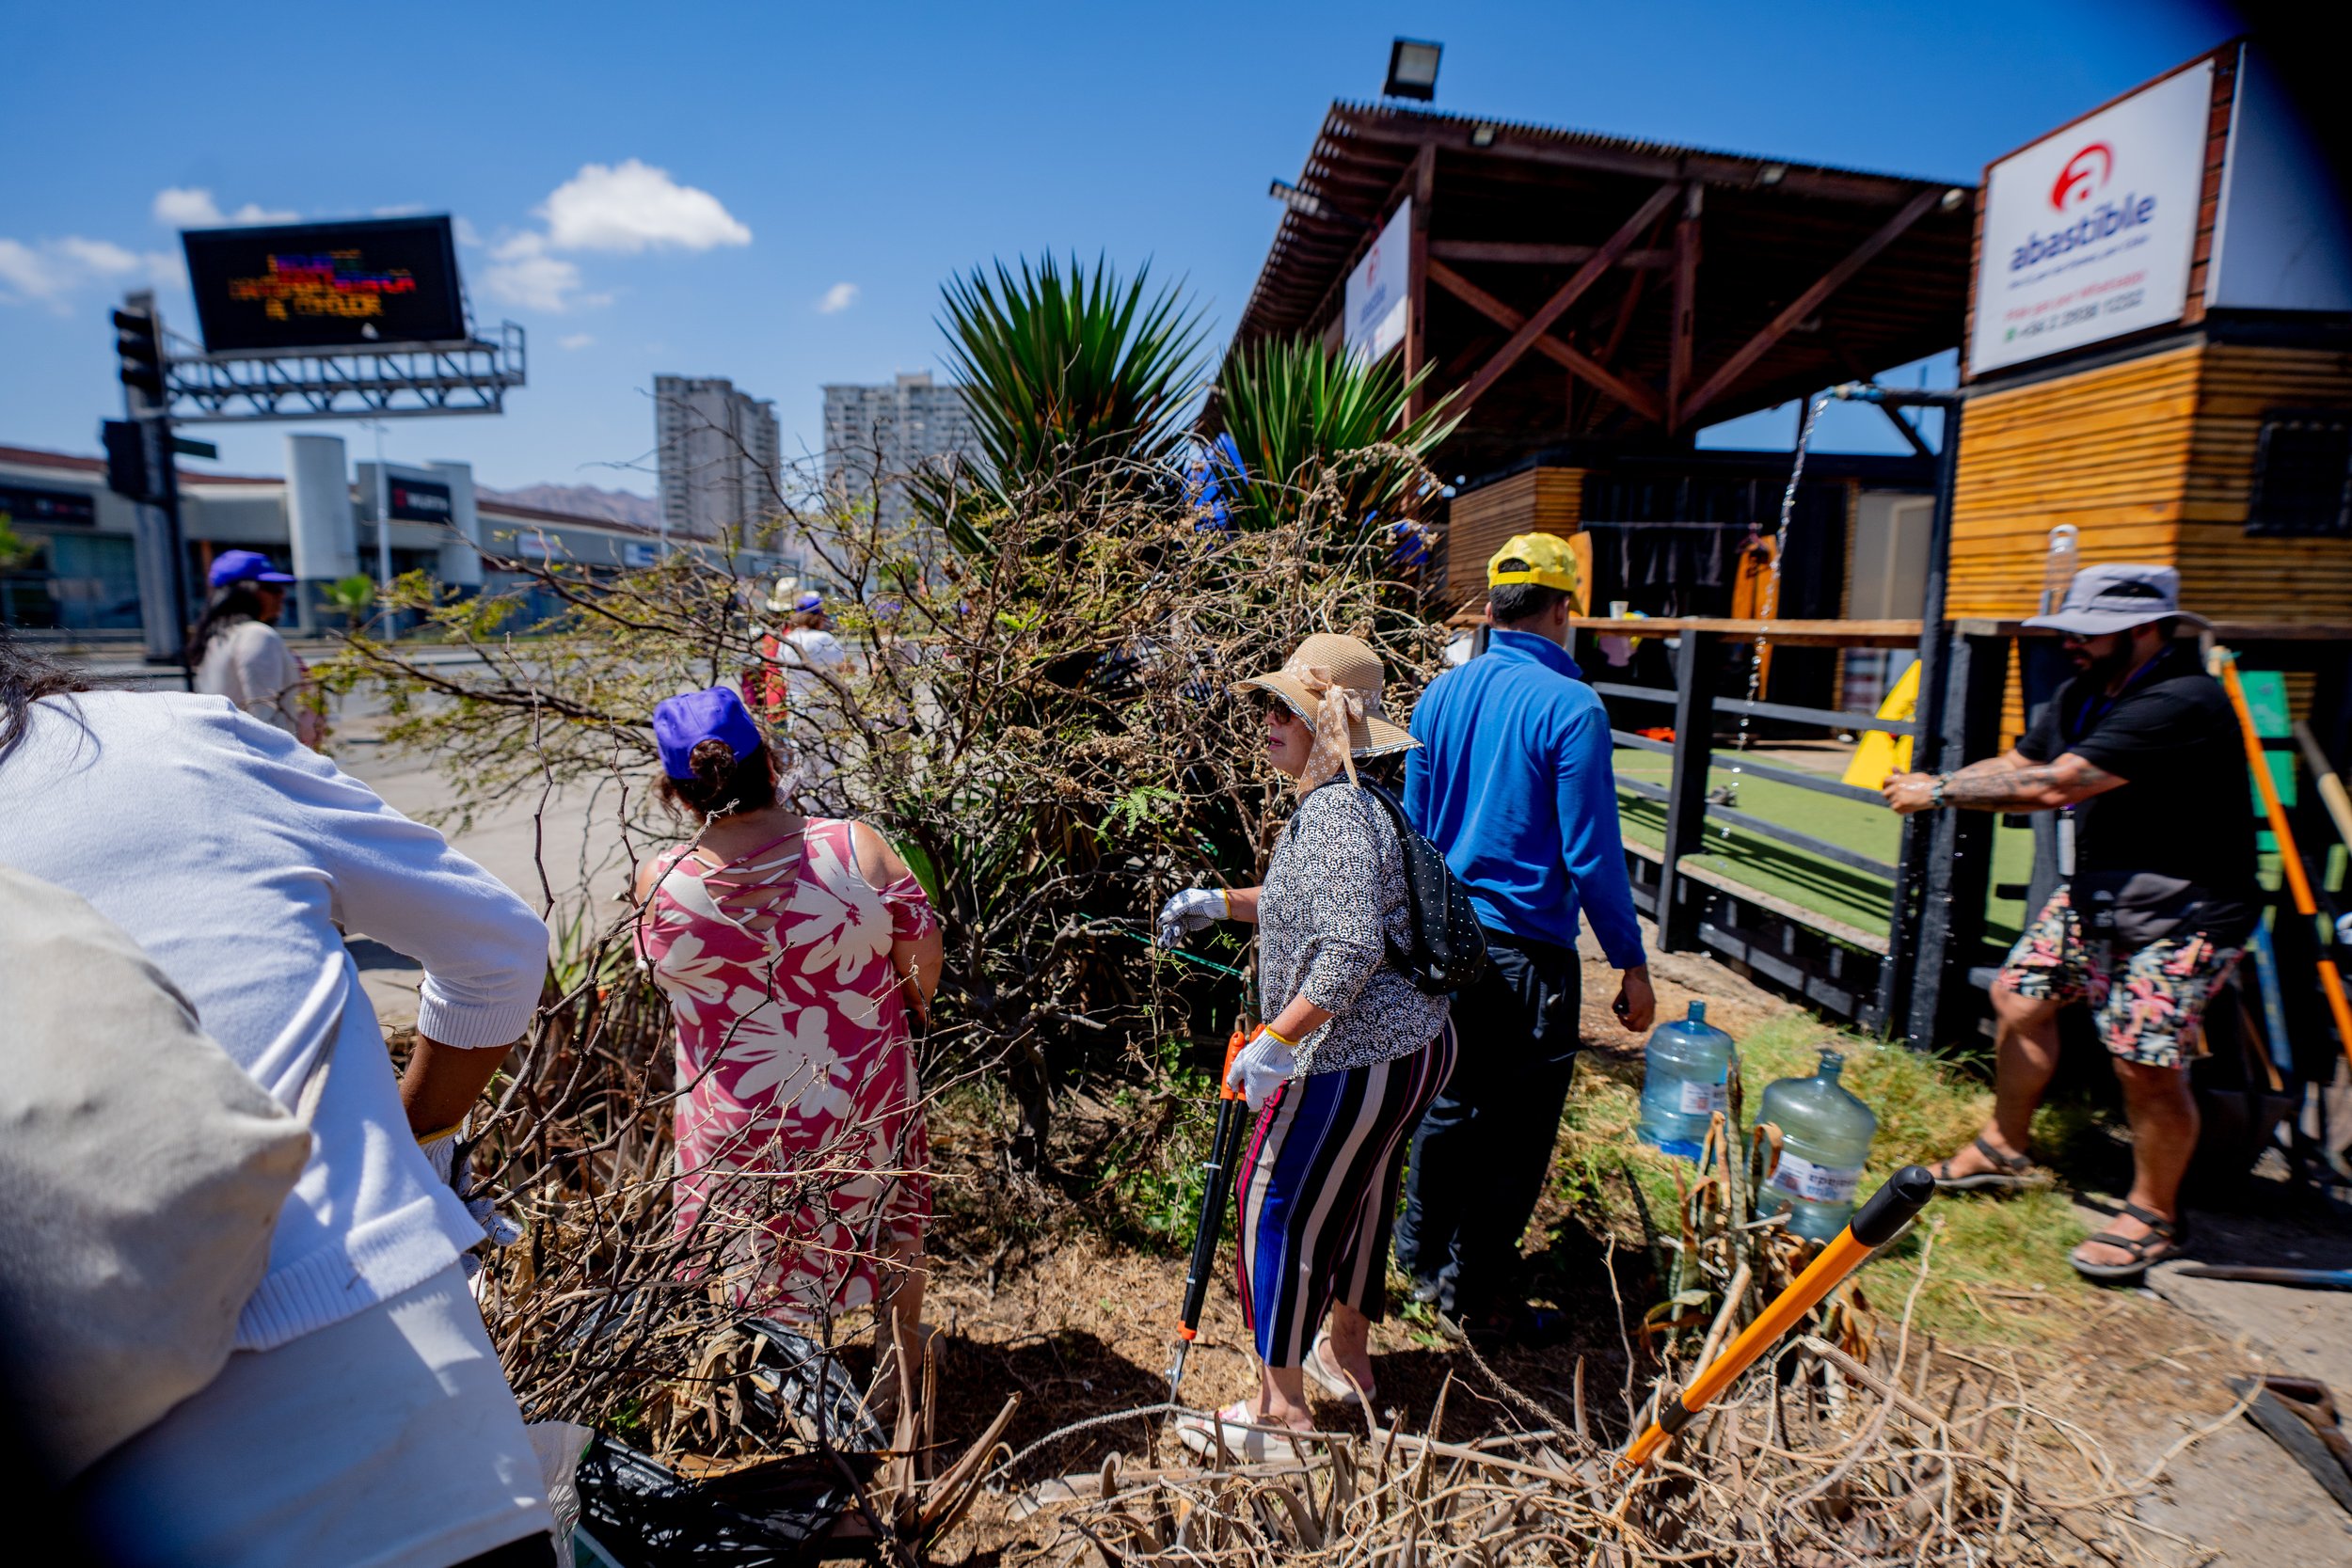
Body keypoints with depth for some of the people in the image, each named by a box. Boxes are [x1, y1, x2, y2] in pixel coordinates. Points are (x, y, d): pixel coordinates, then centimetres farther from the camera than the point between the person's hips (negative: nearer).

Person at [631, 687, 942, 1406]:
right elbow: (924, 959, -12)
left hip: (739, 1123, 0)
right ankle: (908, 1345, 49)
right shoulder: (857, 848, -22)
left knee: (755, 1248, 25)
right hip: (867, 1102, 1)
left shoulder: (658, 884, -21)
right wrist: (905, 1014, 10)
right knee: (889, 1217, 27)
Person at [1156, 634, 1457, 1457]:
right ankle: (1347, 1355, 45)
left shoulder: (1334, 812, -22)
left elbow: (1351, 950, -30)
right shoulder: (1349, 802, 11)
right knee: (1358, 1196, 24)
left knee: (1279, 1207, 4)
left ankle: (1279, 1405, 19)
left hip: (1358, 1061, -10)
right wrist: (1219, 902, 16)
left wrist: (1274, 1040, -25)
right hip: (1413, 1044, 11)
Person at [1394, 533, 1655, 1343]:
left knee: (1447, 1102, 21)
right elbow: (1592, 854, -14)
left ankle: (1422, 1260, 35)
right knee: (1516, 1126, 9)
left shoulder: (1441, 693, 3)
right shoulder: (1571, 707, -15)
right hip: (1528, 952, -6)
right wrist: (1631, 962, -4)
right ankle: (1475, 1293, 21)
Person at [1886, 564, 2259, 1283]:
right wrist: (1934, 781, -12)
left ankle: (2153, 1214, 15)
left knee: (2146, 1059, -10)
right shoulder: (2084, 695, 2)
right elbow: (2016, 764, 7)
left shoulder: (2182, 704, -26)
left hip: (2184, 913, -9)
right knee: (2019, 996, 9)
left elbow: (2054, 786, -32)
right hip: (2094, 892, 9)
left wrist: (1939, 793, -25)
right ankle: (2003, 1149, 28)